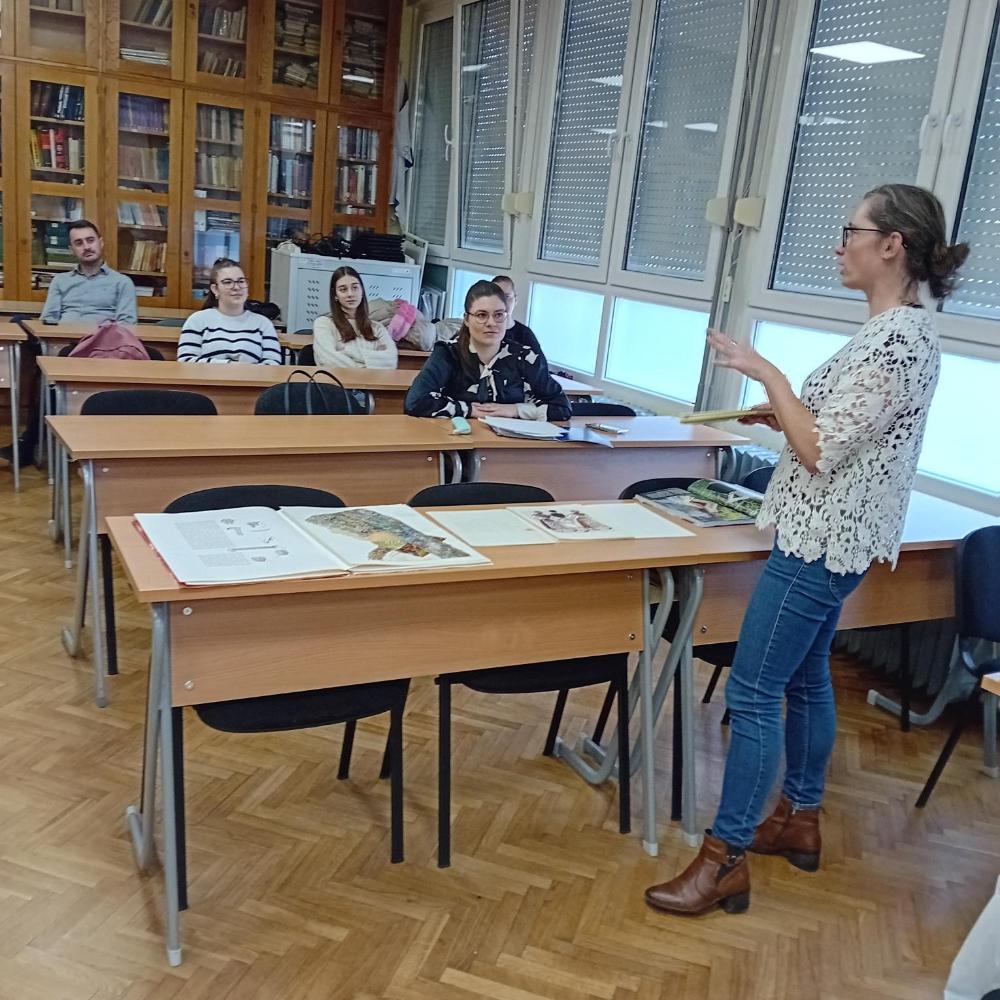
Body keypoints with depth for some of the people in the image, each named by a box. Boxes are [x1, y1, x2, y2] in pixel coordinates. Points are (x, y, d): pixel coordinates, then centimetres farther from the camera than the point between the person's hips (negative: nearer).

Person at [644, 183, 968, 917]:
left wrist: (764, 372, -18)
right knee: (805, 679, 19)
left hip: (822, 542, -11)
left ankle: (726, 860, 4)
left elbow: (820, 452, -24)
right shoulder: (900, 331, 11)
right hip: (832, 537, 11)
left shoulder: (896, 341, -21)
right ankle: (800, 820, 34)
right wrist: (780, 413, 9)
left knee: (753, 693, -6)